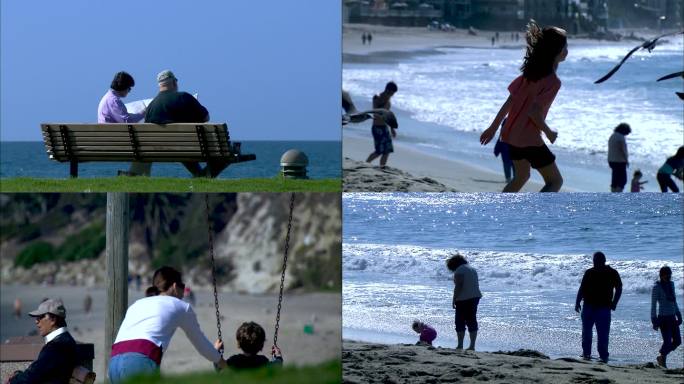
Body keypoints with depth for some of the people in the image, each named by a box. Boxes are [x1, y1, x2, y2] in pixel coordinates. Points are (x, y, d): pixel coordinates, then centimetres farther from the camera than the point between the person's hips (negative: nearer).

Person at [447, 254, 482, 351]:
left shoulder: (459, 271, -10)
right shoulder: (472, 269, 17)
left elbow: (458, 286, -17)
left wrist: (454, 299, -13)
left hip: (464, 299, -8)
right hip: (475, 297, 8)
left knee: (460, 322, -2)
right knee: (472, 321, 9)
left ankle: (460, 345, -5)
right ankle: (472, 345, 7)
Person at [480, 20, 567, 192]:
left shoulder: (530, 72, 6)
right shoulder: (553, 81, -18)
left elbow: (509, 102, 8)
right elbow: (534, 112, -25)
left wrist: (493, 128, 15)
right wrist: (549, 133, -9)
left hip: (511, 134, 8)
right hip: (529, 139, -8)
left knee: (521, 176, 28)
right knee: (555, 181, 4)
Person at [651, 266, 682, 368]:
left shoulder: (671, 284, 12)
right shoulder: (657, 287, -8)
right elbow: (653, 305, -8)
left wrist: (678, 315, 21)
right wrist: (654, 320, -12)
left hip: (672, 317, 7)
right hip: (663, 318, -7)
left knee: (677, 341, 6)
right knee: (668, 341, -10)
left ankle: (662, 357, 23)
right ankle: (662, 359, 13)